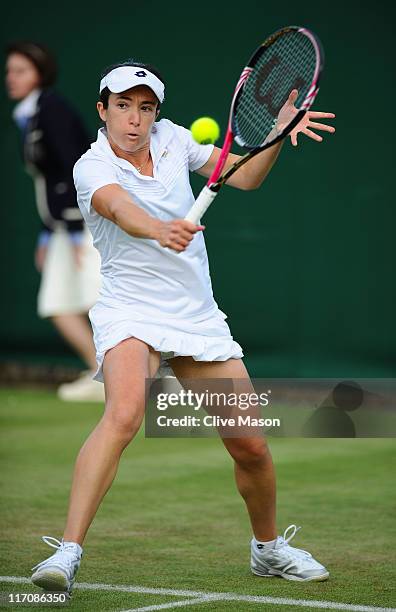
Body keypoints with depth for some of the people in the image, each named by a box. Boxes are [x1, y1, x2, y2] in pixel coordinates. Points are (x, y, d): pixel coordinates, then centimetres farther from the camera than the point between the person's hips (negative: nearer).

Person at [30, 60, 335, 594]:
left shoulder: (171, 138, 6)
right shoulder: (92, 168, -11)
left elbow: (244, 176, 9)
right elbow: (121, 209, -33)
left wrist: (280, 132, -8)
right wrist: (158, 229, -54)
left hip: (199, 318, 5)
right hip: (130, 312, -5)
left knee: (251, 446, 5)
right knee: (124, 413, -33)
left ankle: (269, 549, 31)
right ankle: (67, 553, -35)